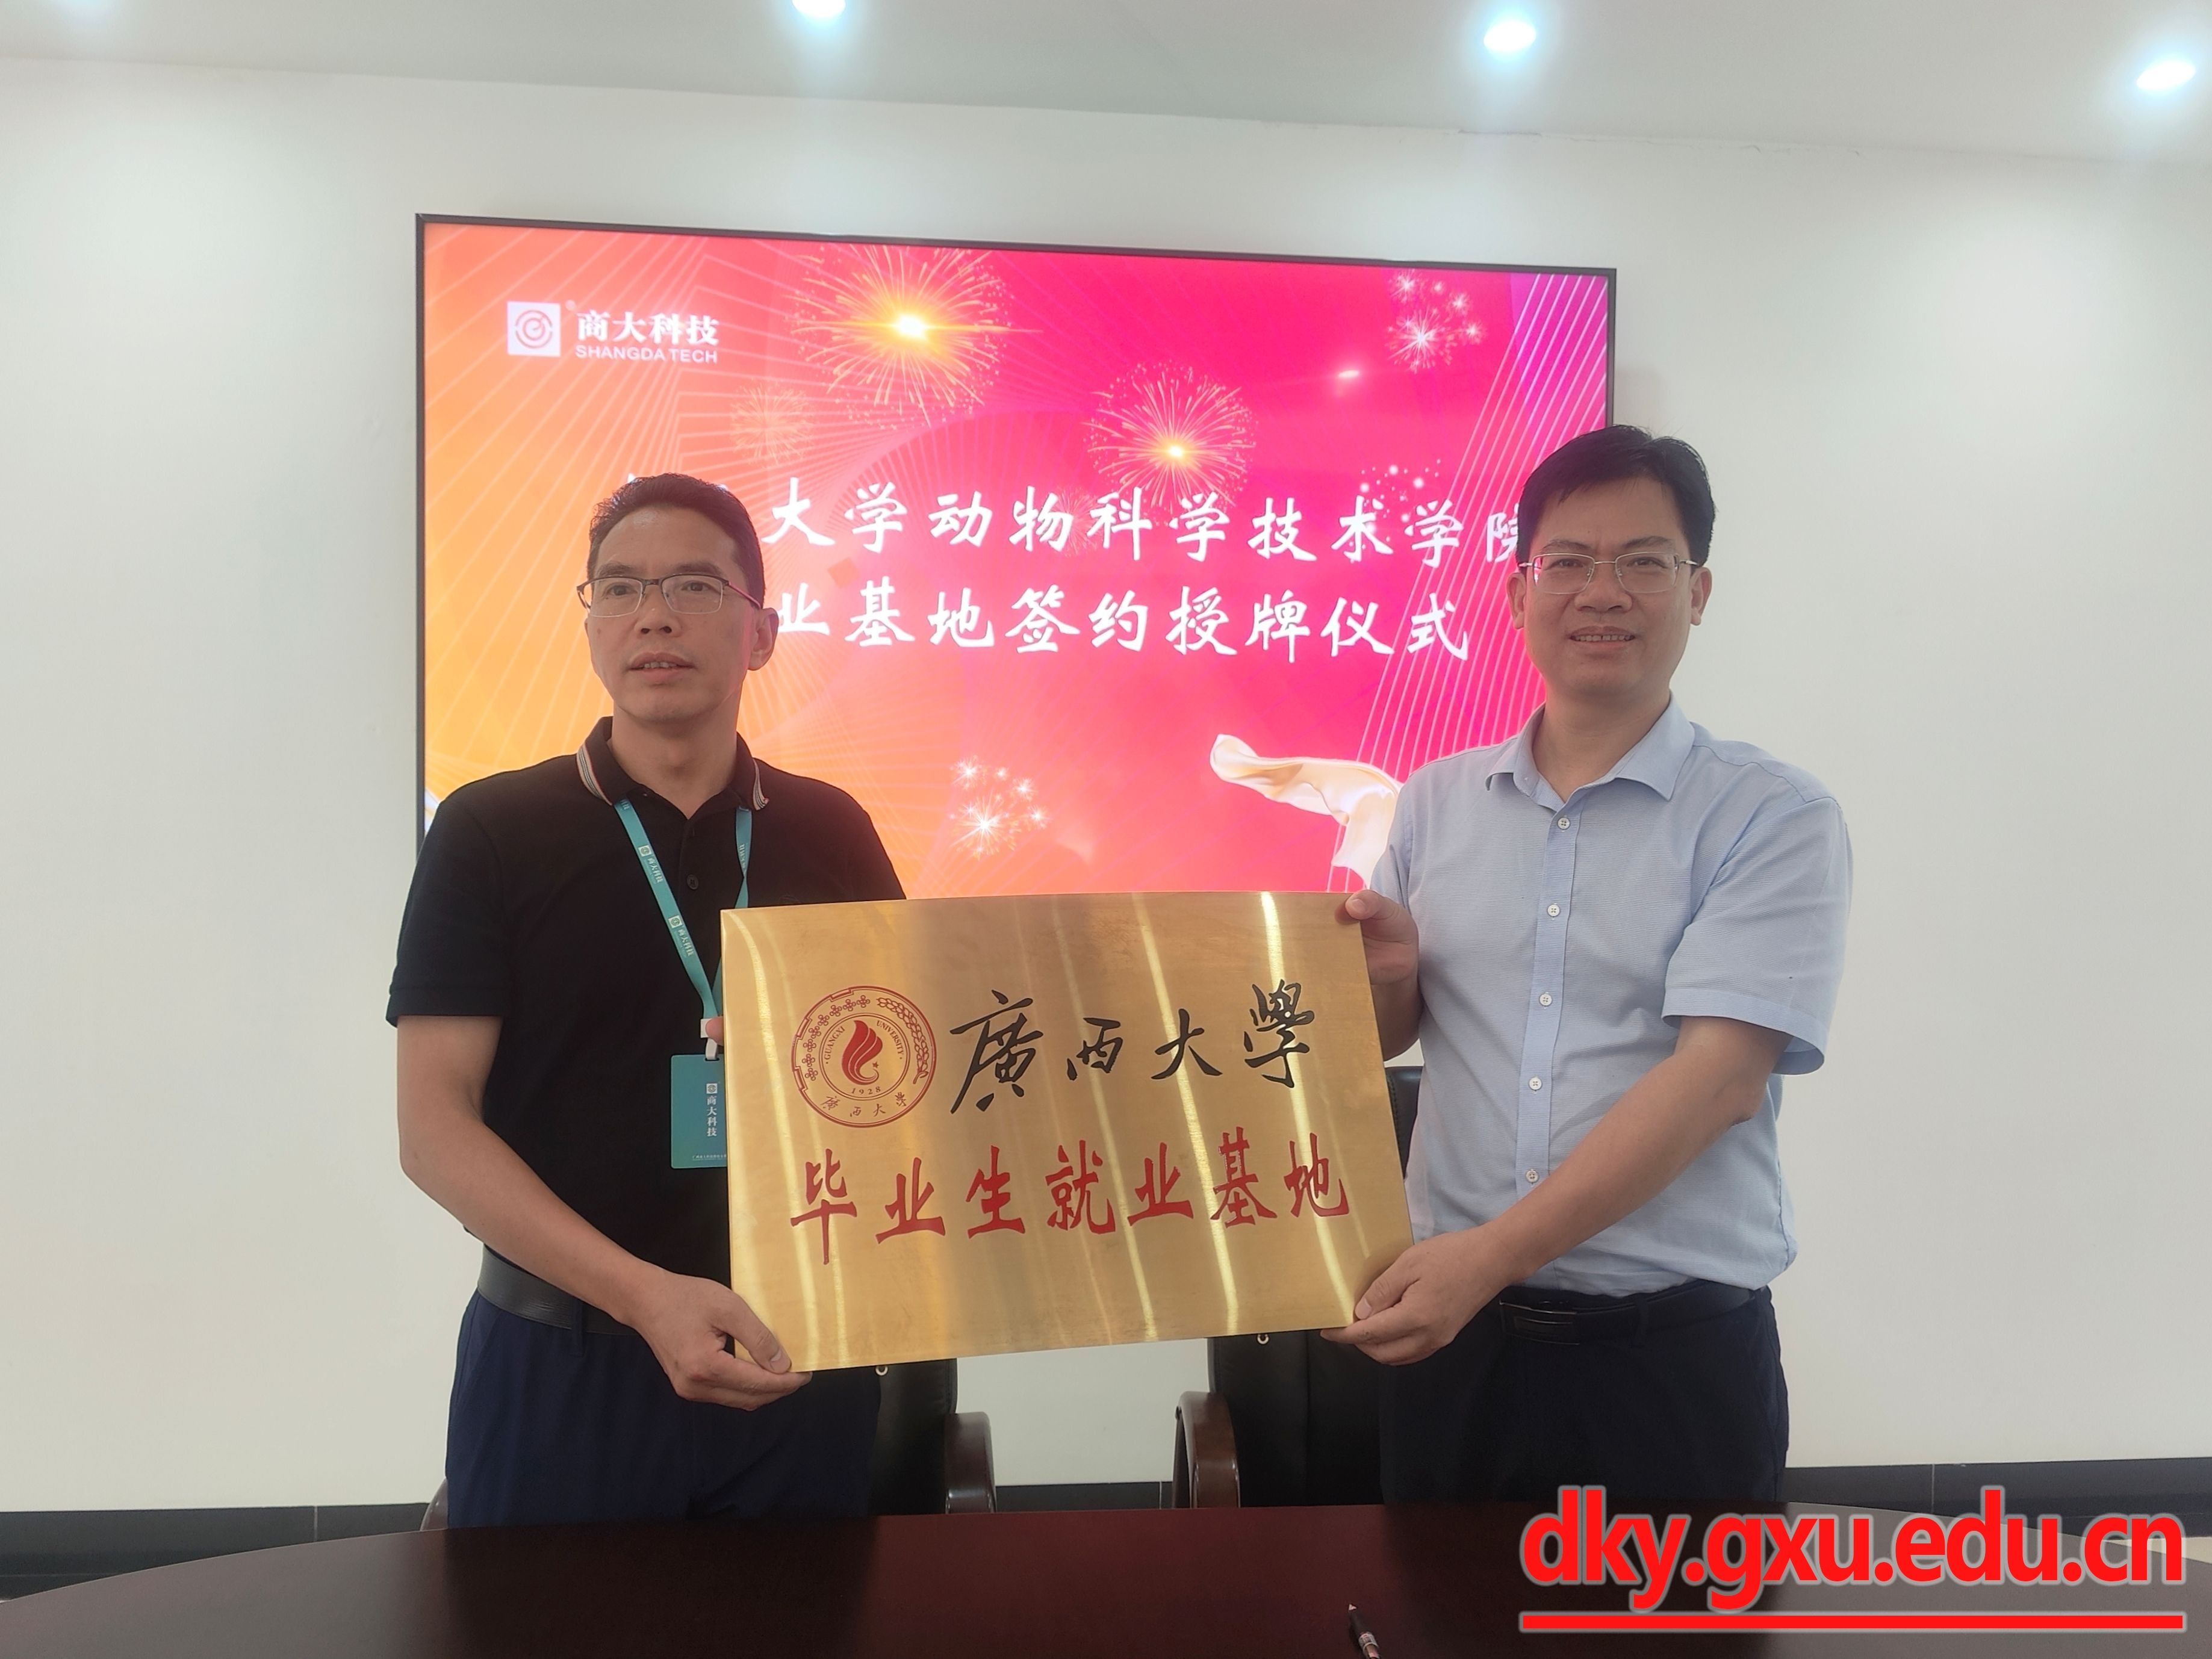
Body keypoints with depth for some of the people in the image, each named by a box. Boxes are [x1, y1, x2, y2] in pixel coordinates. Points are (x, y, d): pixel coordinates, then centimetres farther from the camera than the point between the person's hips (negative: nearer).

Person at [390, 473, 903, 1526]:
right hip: (558, 1360, -2)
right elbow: (434, 1125, -8)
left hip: (798, 1357, 3)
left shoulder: (830, 835, 3)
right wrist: (645, 1295, -21)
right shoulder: (492, 833, -4)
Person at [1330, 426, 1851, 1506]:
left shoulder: (1774, 818, -7)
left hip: (1674, 1350, -3)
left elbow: (1721, 1075, -17)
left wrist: (1489, 1253, -23)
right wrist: (1389, 977, -11)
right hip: (1456, 1335, 4)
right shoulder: (1437, 801, 6)